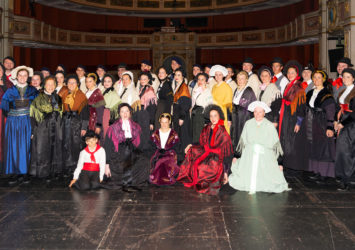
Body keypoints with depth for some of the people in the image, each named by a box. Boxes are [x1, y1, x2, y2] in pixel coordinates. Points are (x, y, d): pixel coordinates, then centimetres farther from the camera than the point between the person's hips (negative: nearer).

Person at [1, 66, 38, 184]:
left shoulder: (32, 90, 11)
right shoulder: (10, 91, 10)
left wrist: (28, 103, -7)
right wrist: (13, 105, -9)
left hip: (27, 122, 0)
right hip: (13, 121, 0)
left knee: (25, 146, -5)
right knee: (13, 146, -5)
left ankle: (24, 172, 2)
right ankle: (17, 173, 1)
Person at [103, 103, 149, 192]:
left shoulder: (136, 127, 10)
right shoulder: (113, 128, 1)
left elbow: (138, 143, 15)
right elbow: (107, 147, 0)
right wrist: (107, 165, -5)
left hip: (132, 155, 3)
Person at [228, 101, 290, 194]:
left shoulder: (270, 126, 4)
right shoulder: (248, 124, 9)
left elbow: (276, 144, 5)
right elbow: (242, 141, 16)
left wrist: (280, 162, 3)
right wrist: (236, 156, 15)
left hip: (265, 155, -1)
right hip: (249, 154, 1)